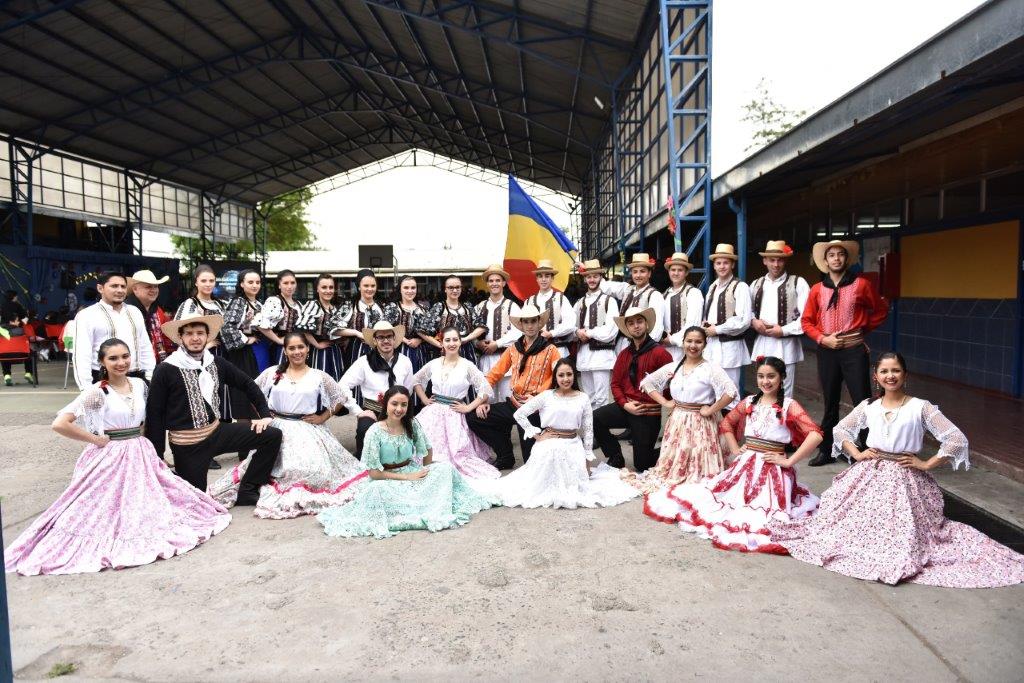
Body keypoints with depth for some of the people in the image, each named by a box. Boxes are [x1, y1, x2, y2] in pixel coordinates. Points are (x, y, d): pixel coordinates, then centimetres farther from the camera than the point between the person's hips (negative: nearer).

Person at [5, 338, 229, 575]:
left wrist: (138, 436, 4)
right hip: (110, 457, -6)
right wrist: (96, 439, -15)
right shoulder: (97, 391, -15)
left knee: (144, 504, 9)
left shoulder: (139, 384, 3)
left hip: (140, 454, 6)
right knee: (112, 508, -2)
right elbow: (60, 424, -22)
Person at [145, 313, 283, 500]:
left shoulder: (217, 363, 2)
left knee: (273, 435, -4)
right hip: (187, 443, -5)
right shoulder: (165, 370, -12)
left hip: (217, 431, 5)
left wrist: (264, 414, 6)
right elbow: (154, 414, -9)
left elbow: (247, 384, 14)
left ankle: (247, 491, 7)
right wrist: (157, 458, -9)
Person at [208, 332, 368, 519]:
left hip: (308, 431, -1)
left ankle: (308, 497, 5)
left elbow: (342, 397, 7)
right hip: (277, 429, 1)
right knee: (281, 468, -16)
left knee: (310, 468, -20)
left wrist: (323, 417, 1)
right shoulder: (272, 373, 6)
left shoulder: (319, 376, 3)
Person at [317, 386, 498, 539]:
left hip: (413, 473, 4)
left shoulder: (413, 424, -6)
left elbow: (426, 452, 10)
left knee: (445, 468, -18)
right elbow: (374, 473, -15)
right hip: (387, 481, -4)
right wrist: (407, 477, -17)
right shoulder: (375, 432, -16)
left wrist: (426, 473, 0)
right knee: (375, 491, -37)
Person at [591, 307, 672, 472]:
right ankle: (616, 457, 2)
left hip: (648, 413, -5)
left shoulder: (660, 352, -11)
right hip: (626, 408, 5)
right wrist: (625, 404, -8)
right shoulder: (624, 354, 7)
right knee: (594, 419, -20)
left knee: (642, 465, -1)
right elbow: (615, 383, 7)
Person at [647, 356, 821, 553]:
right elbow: (726, 424, 23)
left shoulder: (789, 406, -7)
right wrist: (735, 449, 10)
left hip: (772, 469, -5)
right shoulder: (749, 402, 8)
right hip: (744, 465, 5)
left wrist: (788, 461, -18)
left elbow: (815, 435, -20)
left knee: (759, 512, -18)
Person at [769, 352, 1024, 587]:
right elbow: (840, 430, 20)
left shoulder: (920, 407, -5)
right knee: (856, 522, -3)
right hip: (870, 475, 3)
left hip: (905, 479, -3)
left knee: (902, 528, -13)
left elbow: (957, 440, -8)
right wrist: (856, 453, 6)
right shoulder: (868, 406, 6)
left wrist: (927, 464, -8)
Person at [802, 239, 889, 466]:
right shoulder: (817, 289, 5)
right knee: (830, 404, 12)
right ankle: (826, 451, 21)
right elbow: (806, 321, 7)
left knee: (863, 403, -4)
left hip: (854, 351, -3)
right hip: (827, 351, 3)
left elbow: (881, 310, 11)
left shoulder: (861, 285, -1)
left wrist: (864, 329, 4)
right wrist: (823, 338, -6)